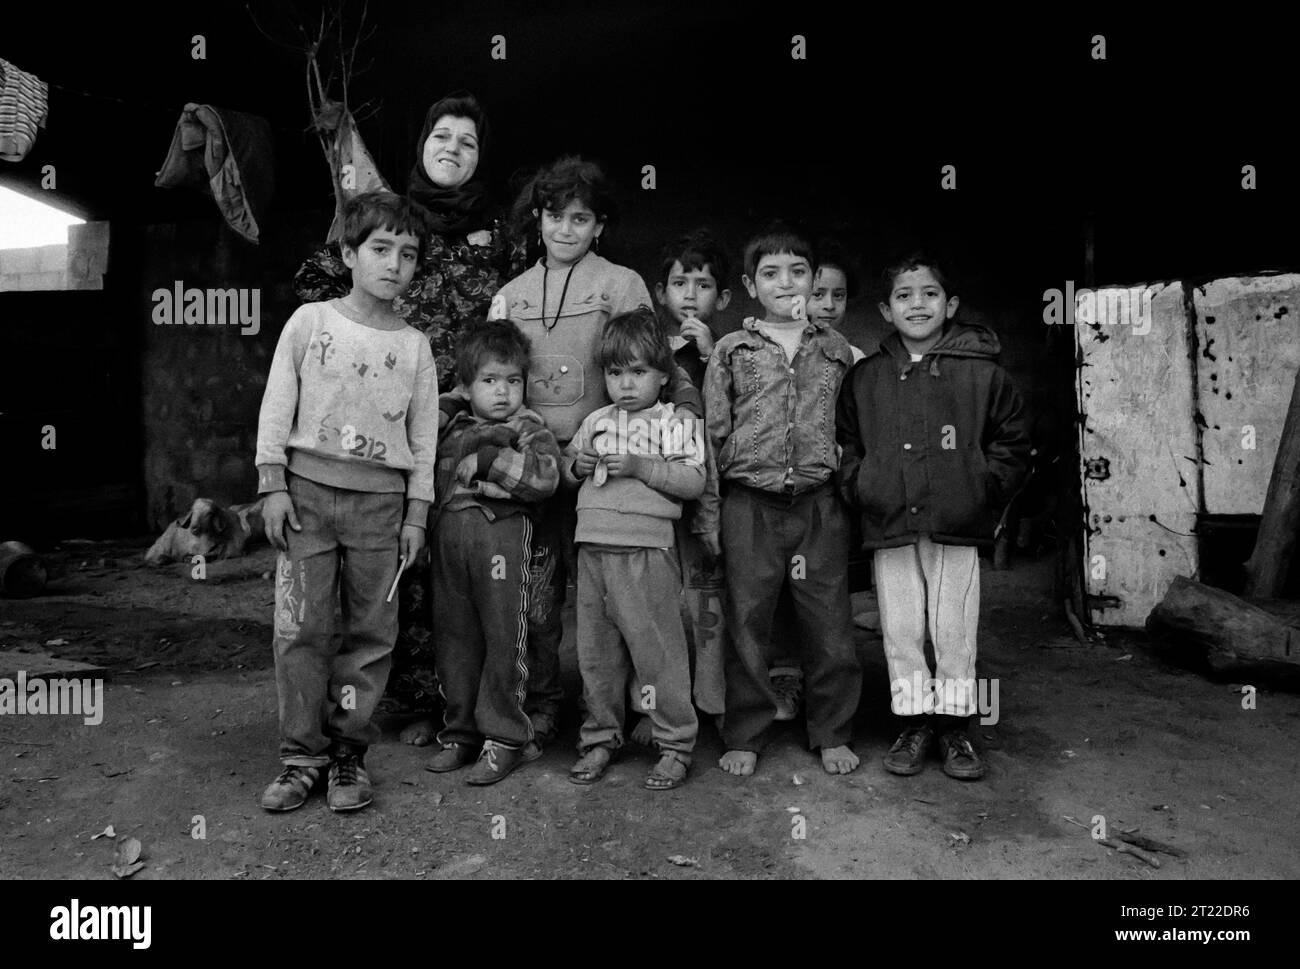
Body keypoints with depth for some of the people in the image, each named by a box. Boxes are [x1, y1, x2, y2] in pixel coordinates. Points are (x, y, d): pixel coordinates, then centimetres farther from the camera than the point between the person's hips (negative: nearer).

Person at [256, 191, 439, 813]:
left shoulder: (414, 345, 9)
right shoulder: (309, 321, 5)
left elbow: (423, 435, 8)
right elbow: (277, 407, 4)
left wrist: (416, 512, 3)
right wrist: (273, 486, -4)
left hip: (380, 498, 1)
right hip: (308, 488, -1)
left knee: (371, 631, 3)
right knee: (301, 627, 0)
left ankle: (348, 753, 16)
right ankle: (301, 756, 13)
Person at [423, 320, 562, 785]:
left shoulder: (530, 429, 6)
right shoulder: (454, 428, 20)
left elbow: (545, 476, -12)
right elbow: (437, 478, 13)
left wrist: (488, 458, -10)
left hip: (503, 529, -5)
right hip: (450, 534, 5)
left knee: (503, 637, -1)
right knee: (454, 634, 9)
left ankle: (506, 738, 11)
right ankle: (460, 731, 23)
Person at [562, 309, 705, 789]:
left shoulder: (679, 424, 2)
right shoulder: (595, 422, 16)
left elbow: (693, 480, -8)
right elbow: (564, 467, 23)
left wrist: (640, 466, -15)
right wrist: (576, 465, 0)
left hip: (647, 550, -5)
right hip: (593, 546, 5)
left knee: (655, 648, -2)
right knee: (596, 649, 12)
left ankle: (675, 744, 12)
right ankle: (600, 738, 26)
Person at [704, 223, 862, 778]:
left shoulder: (836, 349, 11)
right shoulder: (731, 350, 6)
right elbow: (714, 430, 5)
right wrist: (742, 471, -2)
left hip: (820, 504, 1)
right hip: (750, 506, -1)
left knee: (829, 624, 6)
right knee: (747, 623, 5)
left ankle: (832, 736, 23)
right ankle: (745, 738, 20)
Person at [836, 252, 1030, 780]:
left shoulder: (981, 372, 3)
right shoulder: (864, 377, 8)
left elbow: (1013, 440, 8)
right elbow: (844, 441, 16)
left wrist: (986, 486, -3)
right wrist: (859, 486, 2)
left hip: (958, 524, -1)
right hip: (889, 525, 2)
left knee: (956, 631, 6)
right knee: (900, 631, 7)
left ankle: (955, 726, 22)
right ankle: (912, 722, 22)